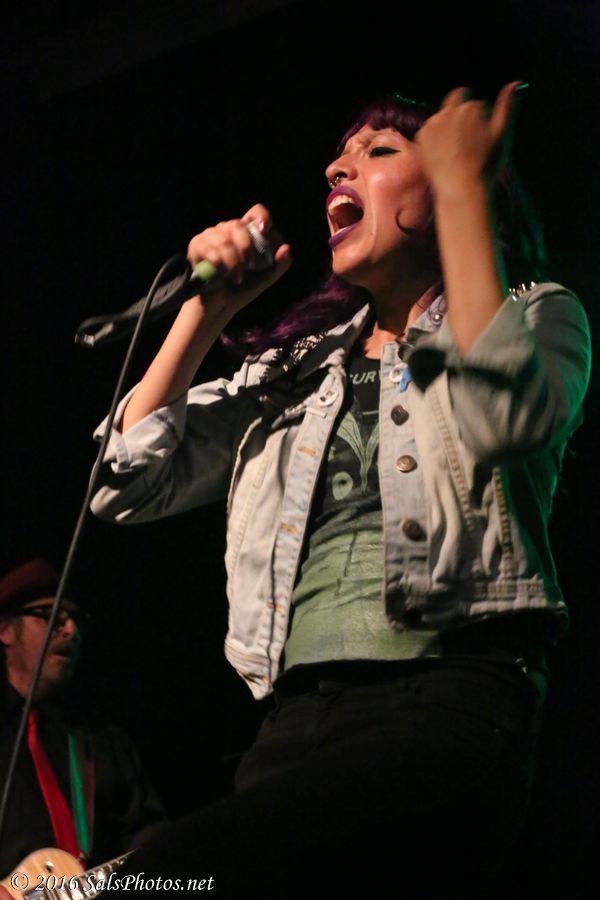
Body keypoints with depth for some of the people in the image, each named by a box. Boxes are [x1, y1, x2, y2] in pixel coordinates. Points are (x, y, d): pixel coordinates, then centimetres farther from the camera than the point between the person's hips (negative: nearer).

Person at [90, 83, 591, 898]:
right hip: (297, 722, 5)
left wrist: (464, 186, -6)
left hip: (448, 706, -5)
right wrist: (210, 309, 14)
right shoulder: (300, 360, 26)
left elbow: (503, 418, -12)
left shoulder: (535, 316, 14)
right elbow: (131, 484, 18)